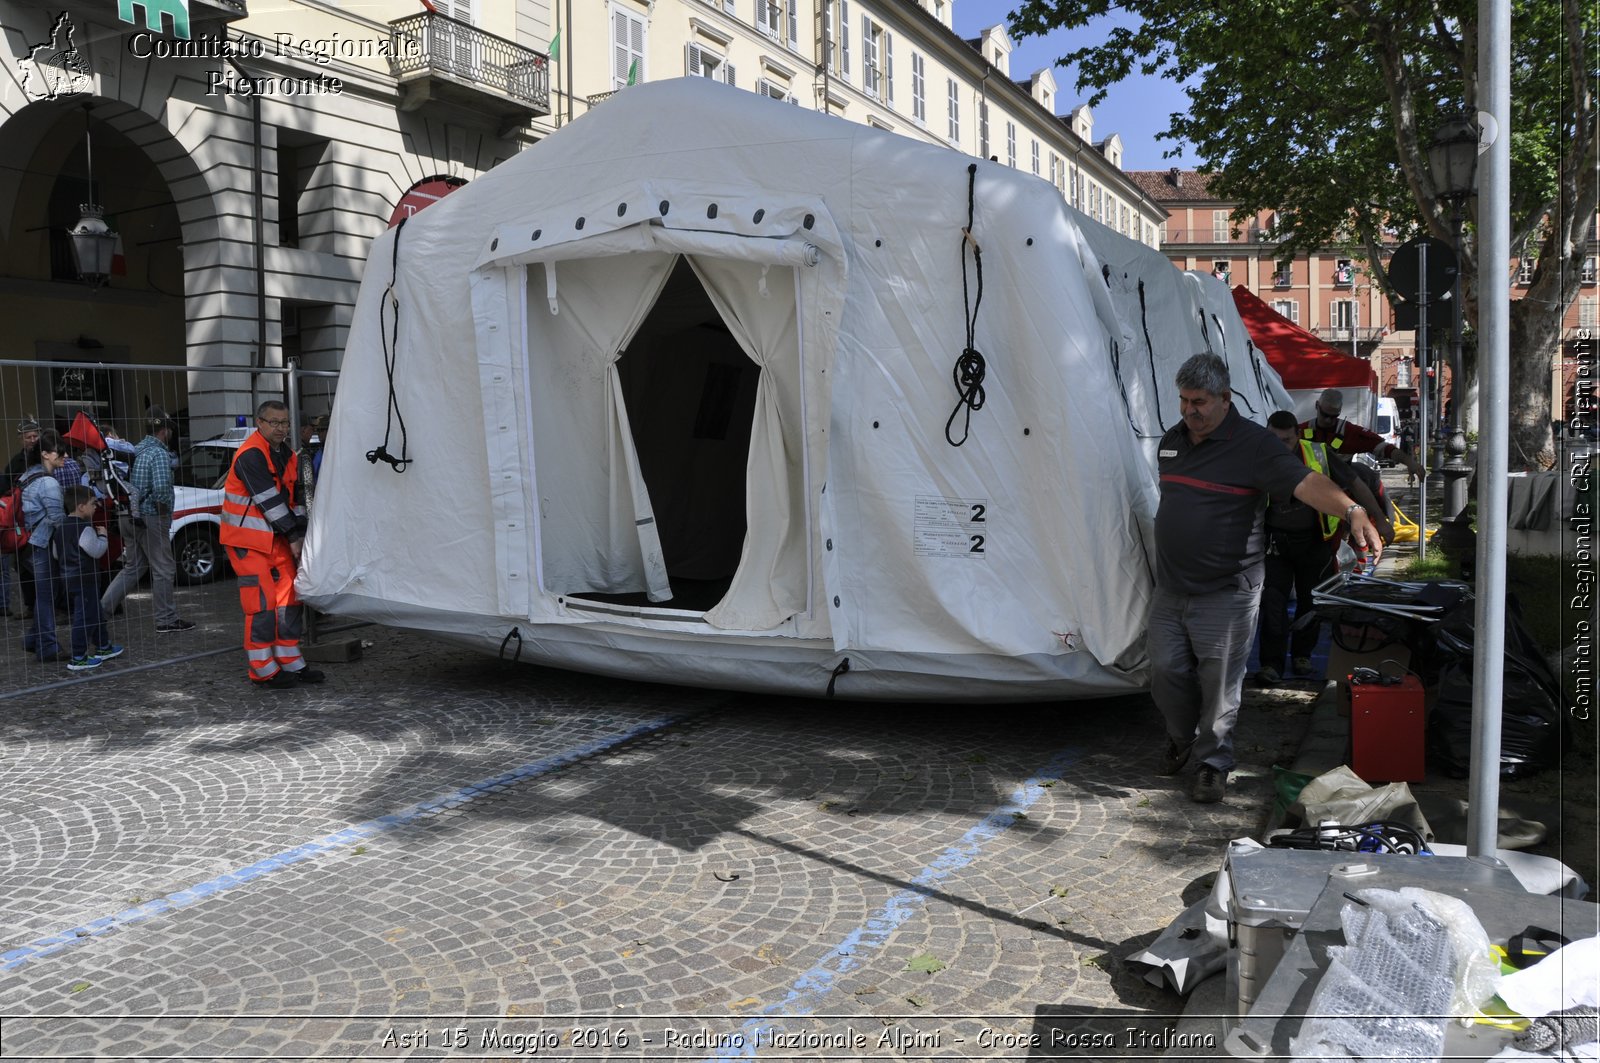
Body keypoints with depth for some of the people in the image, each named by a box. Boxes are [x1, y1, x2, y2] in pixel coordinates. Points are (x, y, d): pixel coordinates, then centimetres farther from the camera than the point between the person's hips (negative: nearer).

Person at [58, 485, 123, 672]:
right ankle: (78, 659, -4)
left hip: (68, 577, 10)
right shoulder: (84, 528, -19)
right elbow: (96, 551, -20)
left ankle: (103, 647, 32)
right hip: (84, 579, -10)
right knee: (84, 617, -5)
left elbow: (57, 552, 18)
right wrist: (102, 536, -5)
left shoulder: (62, 527, 11)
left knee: (95, 613, 21)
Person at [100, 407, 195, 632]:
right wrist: (165, 510, -10)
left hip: (130, 517, 8)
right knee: (163, 569, 1)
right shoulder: (159, 453, -15)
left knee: (132, 567, 19)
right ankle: (166, 619, 7)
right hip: (151, 518, -8)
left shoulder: (136, 451, 11)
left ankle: (104, 607, 15)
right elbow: (161, 489, -25)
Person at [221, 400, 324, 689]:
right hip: (248, 540, -9)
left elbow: (296, 497, 12)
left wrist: (299, 533, 0)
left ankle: (291, 663, 17)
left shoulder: (288, 456, 12)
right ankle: (263, 670, -1)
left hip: (277, 538, 9)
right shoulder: (250, 455, -16)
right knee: (262, 603, -9)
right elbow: (270, 501, -19)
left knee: (288, 599, 9)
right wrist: (293, 536, -16)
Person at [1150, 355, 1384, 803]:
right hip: (1171, 590, 6)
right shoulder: (1171, 441, 9)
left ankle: (1213, 762, 19)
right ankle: (1181, 739, 35)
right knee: (1165, 671, 9)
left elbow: (1305, 482, -25)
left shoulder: (1253, 443, -12)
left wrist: (1352, 511, -42)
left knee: (1219, 683, 1)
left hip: (1226, 594, -6)